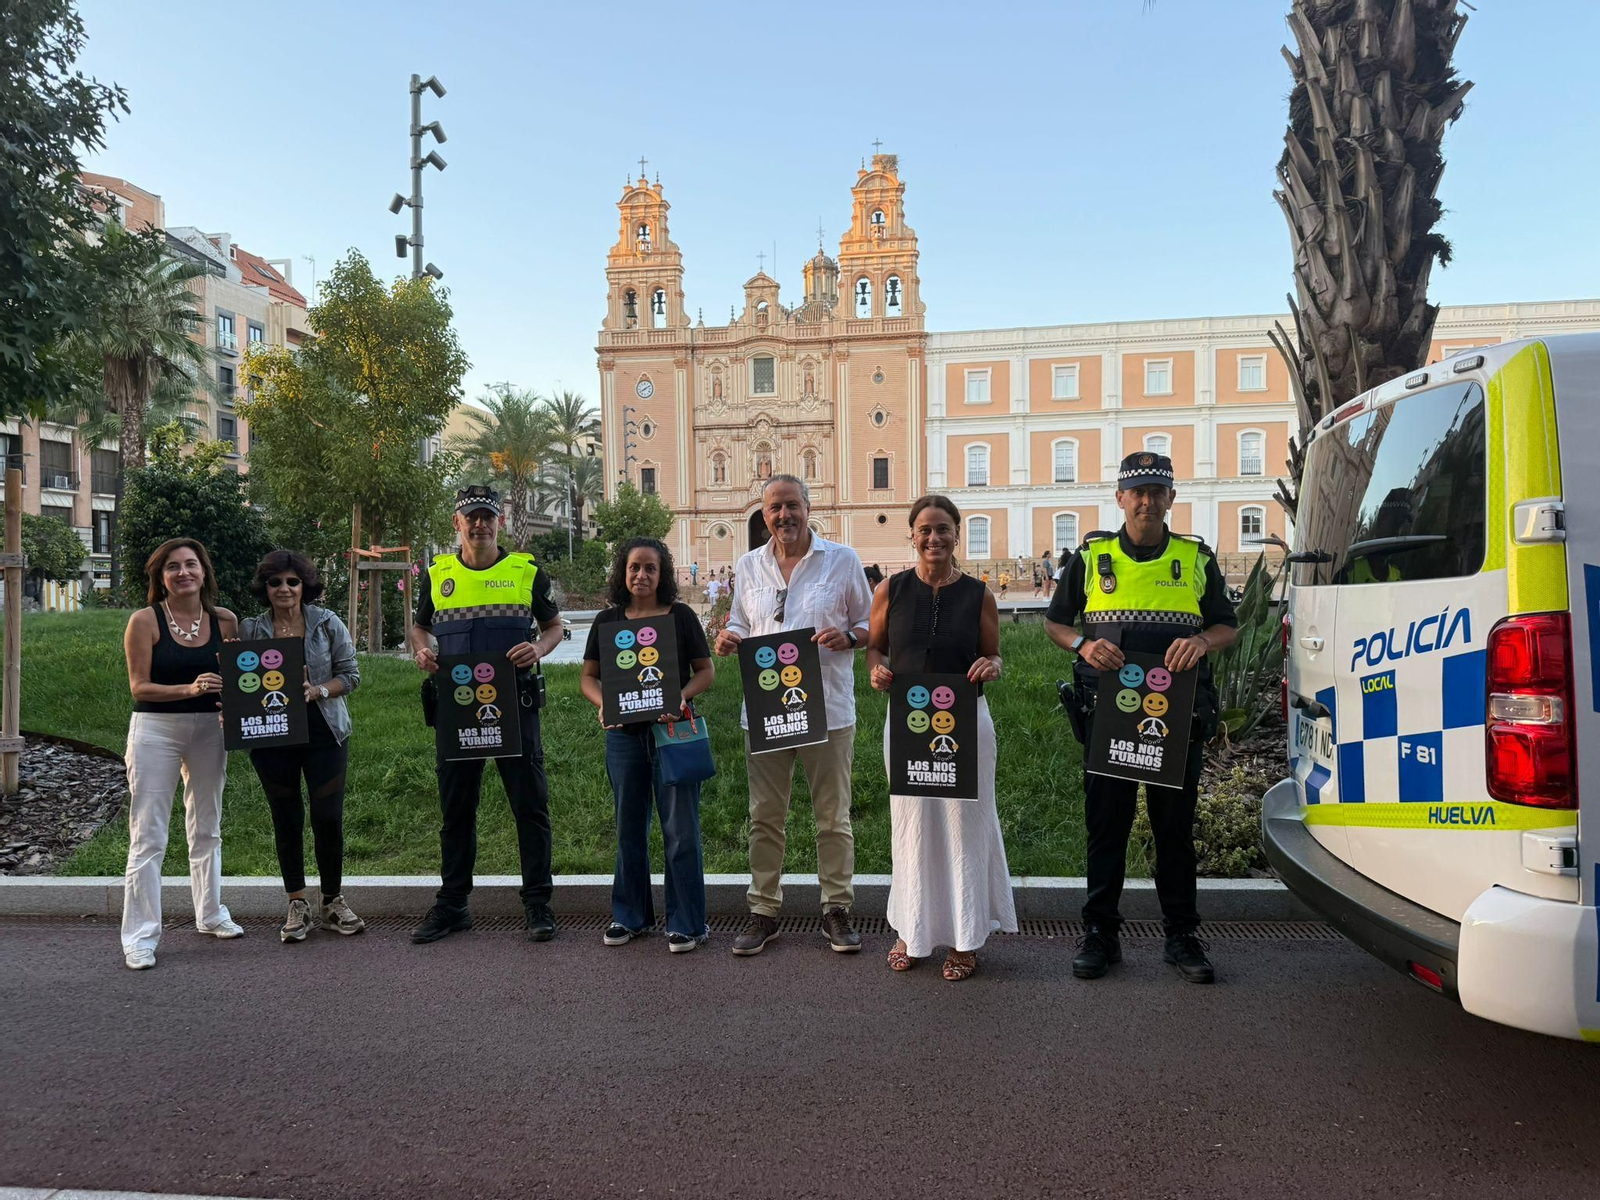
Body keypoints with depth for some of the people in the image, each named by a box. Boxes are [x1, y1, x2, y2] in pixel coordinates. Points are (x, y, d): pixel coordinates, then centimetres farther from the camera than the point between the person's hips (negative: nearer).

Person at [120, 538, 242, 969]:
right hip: (155, 729, -4)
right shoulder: (145, 621, -8)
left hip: (208, 730, 4)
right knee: (148, 837, -2)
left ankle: (210, 914, 32)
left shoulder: (225, 621, 1)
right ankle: (140, 937, 7)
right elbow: (139, 687, -10)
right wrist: (190, 689, -24)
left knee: (207, 829, 17)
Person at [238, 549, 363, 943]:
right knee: (286, 820, 10)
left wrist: (317, 691, -15)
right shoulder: (250, 630, 3)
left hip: (324, 732, -1)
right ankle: (297, 905, 23)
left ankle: (332, 903, 17)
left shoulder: (328, 623, 0)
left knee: (329, 817, -2)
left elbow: (350, 674, 1)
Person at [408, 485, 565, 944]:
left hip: (515, 703, -2)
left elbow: (554, 624, 11)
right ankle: (451, 904, 23)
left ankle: (537, 902, 12)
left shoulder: (526, 570, 4)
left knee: (530, 803, 1)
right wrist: (421, 651, -1)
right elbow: (420, 625, 21)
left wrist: (539, 649, -10)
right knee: (456, 807, 11)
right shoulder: (438, 574, 9)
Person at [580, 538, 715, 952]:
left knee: (680, 828, -1)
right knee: (629, 827, 13)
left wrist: (681, 696, -17)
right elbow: (588, 676, 9)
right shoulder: (607, 621, 7)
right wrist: (604, 703, -11)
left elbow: (706, 670, 2)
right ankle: (629, 916, 27)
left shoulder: (681, 616, 1)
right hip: (624, 733, 3)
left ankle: (686, 923, 9)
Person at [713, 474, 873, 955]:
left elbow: (871, 624, 6)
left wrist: (847, 636, -15)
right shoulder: (749, 565, 10)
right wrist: (729, 639, -4)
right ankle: (763, 911, 21)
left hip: (827, 709, -2)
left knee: (833, 816, 6)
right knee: (764, 816, 9)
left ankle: (836, 910, 21)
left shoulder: (842, 560, 1)